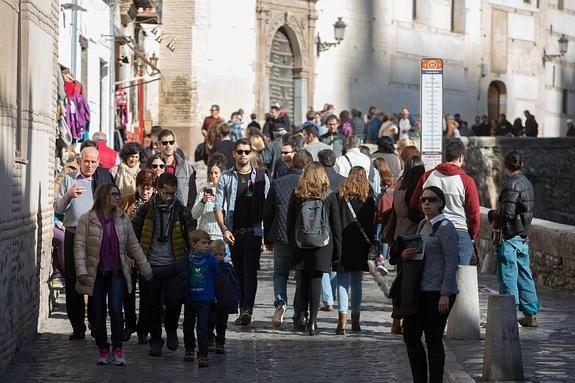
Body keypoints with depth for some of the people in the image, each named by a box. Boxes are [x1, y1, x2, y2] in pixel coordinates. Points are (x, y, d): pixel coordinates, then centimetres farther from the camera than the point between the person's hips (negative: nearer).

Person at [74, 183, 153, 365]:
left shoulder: (123, 219, 6)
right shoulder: (86, 219, -4)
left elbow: (133, 245, 13)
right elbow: (79, 245, -7)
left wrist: (145, 267, 14)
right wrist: (81, 270, -16)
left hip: (117, 273, 1)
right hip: (96, 274, -1)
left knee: (116, 309, -12)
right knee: (98, 313, 4)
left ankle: (118, 350, -2)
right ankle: (103, 350, 15)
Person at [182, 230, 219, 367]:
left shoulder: (210, 259, -4)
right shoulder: (187, 259, -3)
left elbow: (216, 276, 6)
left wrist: (214, 294, 7)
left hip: (205, 299, -2)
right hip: (190, 298, 2)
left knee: (202, 327, -11)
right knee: (188, 325, 16)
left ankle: (203, 355, -9)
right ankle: (189, 349, 35)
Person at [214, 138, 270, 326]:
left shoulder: (261, 176, 6)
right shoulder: (226, 177, 6)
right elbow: (218, 207, 3)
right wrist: (224, 229, -11)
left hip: (254, 231, -2)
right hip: (234, 232, 2)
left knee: (250, 271, -11)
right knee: (239, 272, 9)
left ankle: (247, 310, -19)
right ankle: (243, 310, 17)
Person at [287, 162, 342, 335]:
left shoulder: (296, 195, -1)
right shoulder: (329, 196, -3)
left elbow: (290, 222, 2)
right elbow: (336, 225, 0)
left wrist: (291, 246, 11)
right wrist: (337, 250, 6)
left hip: (300, 245, 1)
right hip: (322, 246, -1)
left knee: (302, 281, 13)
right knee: (316, 282, 3)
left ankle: (300, 318, 7)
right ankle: (312, 322, 1)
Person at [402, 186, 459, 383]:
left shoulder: (445, 228, -12)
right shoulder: (423, 225, 14)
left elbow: (451, 263, -16)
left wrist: (445, 295, -20)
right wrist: (405, 254, -2)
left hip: (438, 292, -9)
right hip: (420, 291, 9)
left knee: (433, 340, -3)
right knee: (411, 335, 11)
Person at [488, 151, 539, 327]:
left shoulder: (511, 184, -16)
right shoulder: (526, 182, 12)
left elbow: (507, 213, -21)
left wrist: (492, 215, -1)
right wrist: (497, 215, 11)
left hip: (509, 238, -9)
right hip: (523, 236, 9)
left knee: (508, 277, -4)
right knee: (524, 275, 13)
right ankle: (531, 314, 16)